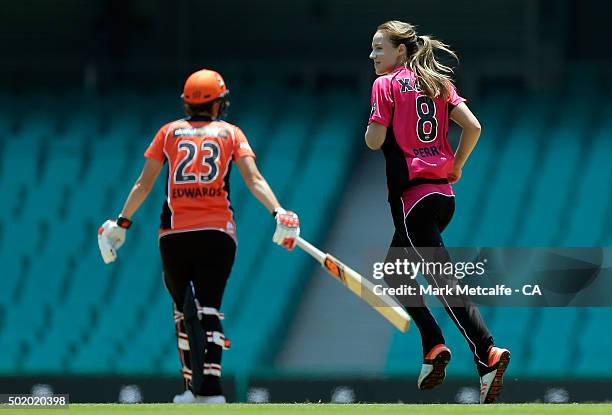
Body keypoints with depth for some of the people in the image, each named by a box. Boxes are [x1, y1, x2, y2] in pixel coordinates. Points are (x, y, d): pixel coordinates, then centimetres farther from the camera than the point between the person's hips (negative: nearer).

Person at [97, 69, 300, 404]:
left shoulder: (169, 132, 12)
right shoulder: (231, 133, 10)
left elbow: (144, 184, 10)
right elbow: (254, 180, -3)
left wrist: (121, 223, 15)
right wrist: (278, 212, -9)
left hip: (175, 234, 1)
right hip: (218, 234, -1)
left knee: (184, 309, 13)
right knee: (209, 309, -5)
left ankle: (193, 385, 10)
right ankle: (209, 389, -20)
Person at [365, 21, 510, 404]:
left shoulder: (386, 85, -5)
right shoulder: (439, 83, 12)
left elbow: (375, 141, -11)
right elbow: (473, 127, 3)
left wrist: (369, 128, 11)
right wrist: (455, 168, 13)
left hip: (411, 195, -7)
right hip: (443, 193, 7)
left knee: (444, 280, -12)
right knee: (395, 270, 22)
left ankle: (487, 353, -26)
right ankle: (434, 347, 11)